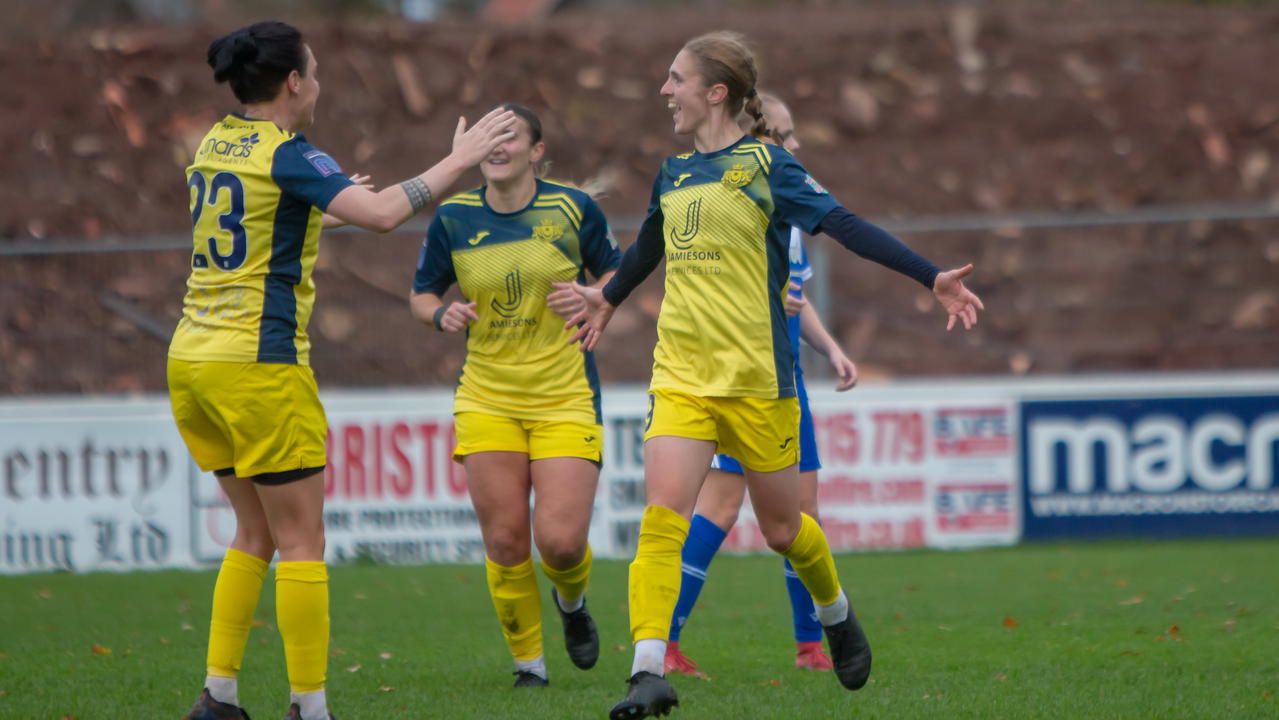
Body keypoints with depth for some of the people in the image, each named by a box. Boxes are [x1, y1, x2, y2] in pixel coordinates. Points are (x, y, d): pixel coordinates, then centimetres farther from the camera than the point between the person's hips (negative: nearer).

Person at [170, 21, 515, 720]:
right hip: (259, 365, -8)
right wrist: (457, 162, -14)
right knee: (301, 542, -1)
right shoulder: (287, 156, -12)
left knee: (255, 532, 16)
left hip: (193, 358, 8)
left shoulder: (215, 145, 11)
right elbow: (381, 213, -24)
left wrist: (315, 211, 38)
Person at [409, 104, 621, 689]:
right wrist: (442, 315, -10)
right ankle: (528, 661, 15)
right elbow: (422, 293, 12)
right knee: (503, 541, -5)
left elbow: (614, 273, 11)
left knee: (561, 541, -11)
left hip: (565, 398, -1)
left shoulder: (572, 209, -2)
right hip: (486, 397, 2)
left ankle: (572, 601, 26)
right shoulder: (453, 218, 1)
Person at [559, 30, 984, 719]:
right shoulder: (673, 173, 13)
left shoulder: (764, 165, -5)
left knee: (781, 526, 9)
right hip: (679, 375, 4)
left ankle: (836, 615, 40)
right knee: (661, 515, -15)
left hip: (756, 377, -4)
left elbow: (844, 225, -10)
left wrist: (931, 276, -18)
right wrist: (607, 297, 49)